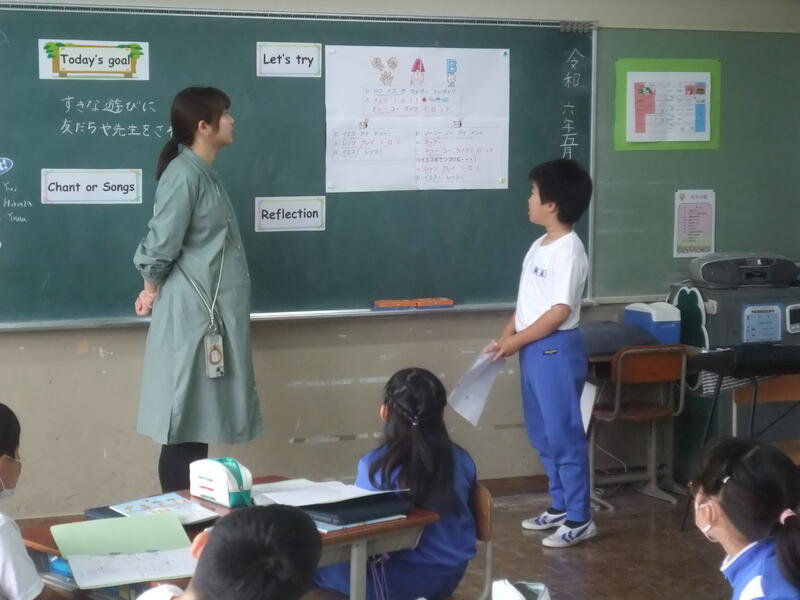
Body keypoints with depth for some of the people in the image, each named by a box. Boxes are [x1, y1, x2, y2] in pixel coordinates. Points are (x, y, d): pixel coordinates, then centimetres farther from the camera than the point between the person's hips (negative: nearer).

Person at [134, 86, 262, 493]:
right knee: (186, 424, -5)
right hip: (194, 314, -9)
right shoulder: (184, 175, -16)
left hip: (215, 313, 9)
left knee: (201, 421, 13)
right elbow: (162, 244, -16)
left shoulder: (204, 173, 14)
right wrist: (153, 290, 1)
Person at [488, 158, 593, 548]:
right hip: (534, 349, 10)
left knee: (564, 434, -4)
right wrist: (507, 334, 4)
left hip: (556, 349, -10)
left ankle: (580, 519, 3)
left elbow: (559, 312, -20)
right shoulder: (540, 245, 12)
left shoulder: (568, 251, -17)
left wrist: (515, 341, -16)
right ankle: (560, 507, 27)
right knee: (543, 434, 16)